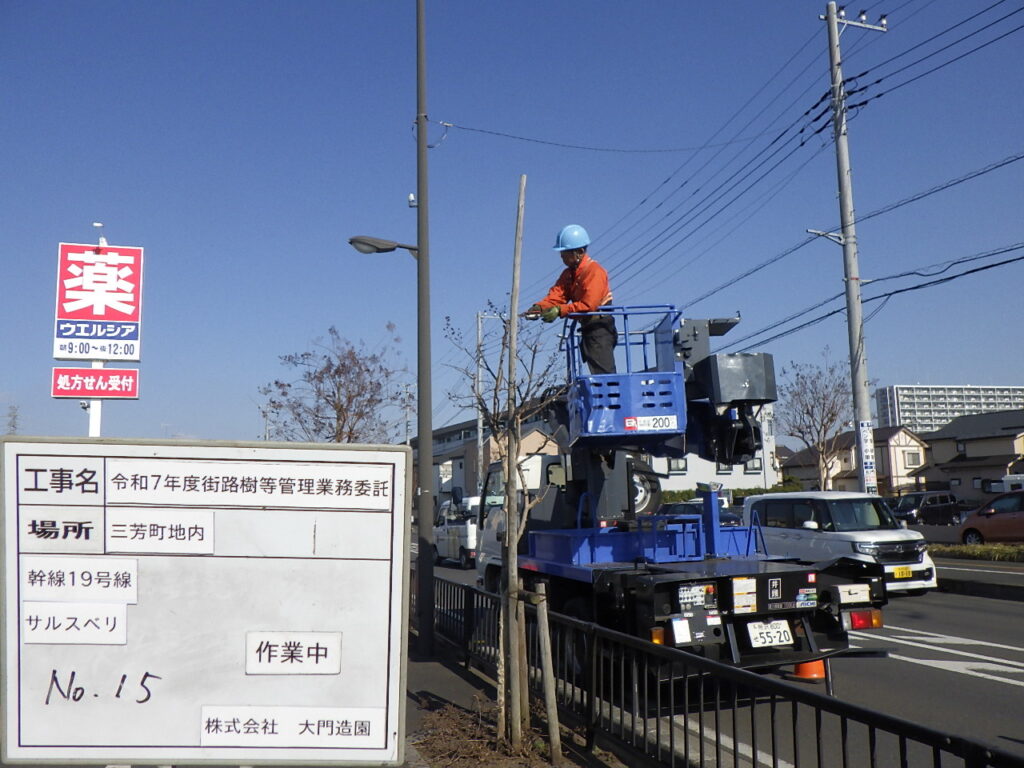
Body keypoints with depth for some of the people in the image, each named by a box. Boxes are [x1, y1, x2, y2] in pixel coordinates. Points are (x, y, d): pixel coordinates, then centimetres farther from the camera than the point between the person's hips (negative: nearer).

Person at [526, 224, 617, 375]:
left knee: (603, 373, -12)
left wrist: (559, 311, -31)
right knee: (597, 373, 13)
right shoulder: (569, 274, 12)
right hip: (587, 328, 10)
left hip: (600, 328, -10)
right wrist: (539, 307, -21)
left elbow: (588, 305, -27)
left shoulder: (595, 272, -17)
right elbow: (556, 295, -1)